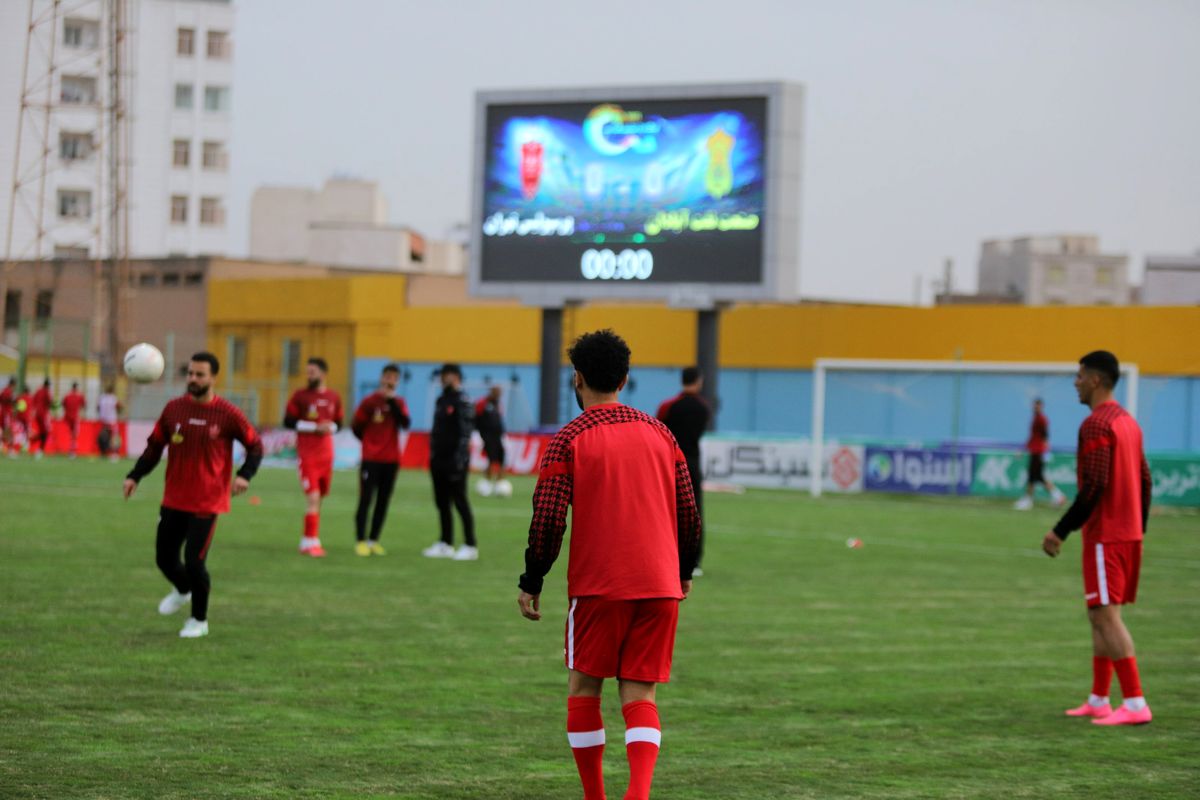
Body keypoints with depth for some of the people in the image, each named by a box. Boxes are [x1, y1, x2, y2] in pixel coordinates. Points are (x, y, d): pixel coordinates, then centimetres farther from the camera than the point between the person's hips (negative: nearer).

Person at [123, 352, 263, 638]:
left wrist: (245, 475, -16)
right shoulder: (174, 409, 1)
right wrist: (135, 476, -1)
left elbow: (255, 446, 1)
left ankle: (199, 620, 14)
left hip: (206, 503, -4)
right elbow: (154, 447, 11)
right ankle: (182, 590, 45)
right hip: (173, 500, 4)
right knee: (165, 558, 10)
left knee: (194, 562, -10)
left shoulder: (228, 414, -9)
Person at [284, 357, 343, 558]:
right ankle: (311, 542, -11)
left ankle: (309, 541, 22)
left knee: (320, 496, 10)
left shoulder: (333, 397, 8)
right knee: (312, 497, -13)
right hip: (307, 453, -5)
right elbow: (288, 421, -6)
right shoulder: (300, 396, -4)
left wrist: (331, 427, -7)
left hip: (326, 453, 5)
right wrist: (314, 427, -14)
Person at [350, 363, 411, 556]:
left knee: (383, 502, 5)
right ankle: (361, 541, -4)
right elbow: (356, 427, 3)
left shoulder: (399, 403, 7)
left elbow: (405, 424, -11)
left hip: (391, 460, 4)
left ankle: (374, 540, 11)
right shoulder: (369, 401, -2)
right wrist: (371, 443, 10)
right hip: (370, 460, -4)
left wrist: (393, 402, -16)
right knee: (365, 500, -7)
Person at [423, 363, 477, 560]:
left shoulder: (461, 401, -10)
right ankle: (445, 544, 17)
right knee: (442, 503, 10)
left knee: (460, 501, -6)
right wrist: (433, 453, 13)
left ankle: (470, 546, -3)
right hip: (439, 460, 8)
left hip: (454, 461, -8)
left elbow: (465, 433, -16)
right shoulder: (441, 401, 15)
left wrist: (459, 459, -20)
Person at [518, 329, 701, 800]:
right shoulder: (659, 434, 10)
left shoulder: (569, 440, -3)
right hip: (660, 585, 3)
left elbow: (548, 520, -10)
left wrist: (531, 583, 0)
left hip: (598, 585, -3)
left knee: (583, 688, 11)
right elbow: (689, 514, 10)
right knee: (639, 695, 3)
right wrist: (684, 571, 24)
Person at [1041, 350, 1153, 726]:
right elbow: (1144, 480, 17)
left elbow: (1094, 486, -21)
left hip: (1105, 536, -10)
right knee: (1099, 614, 15)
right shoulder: (1128, 422, 15)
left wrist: (1060, 532, -18)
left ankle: (1135, 704, -12)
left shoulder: (1096, 425, -15)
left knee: (1106, 615, -8)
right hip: (1130, 533, 10)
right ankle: (1098, 701, 18)